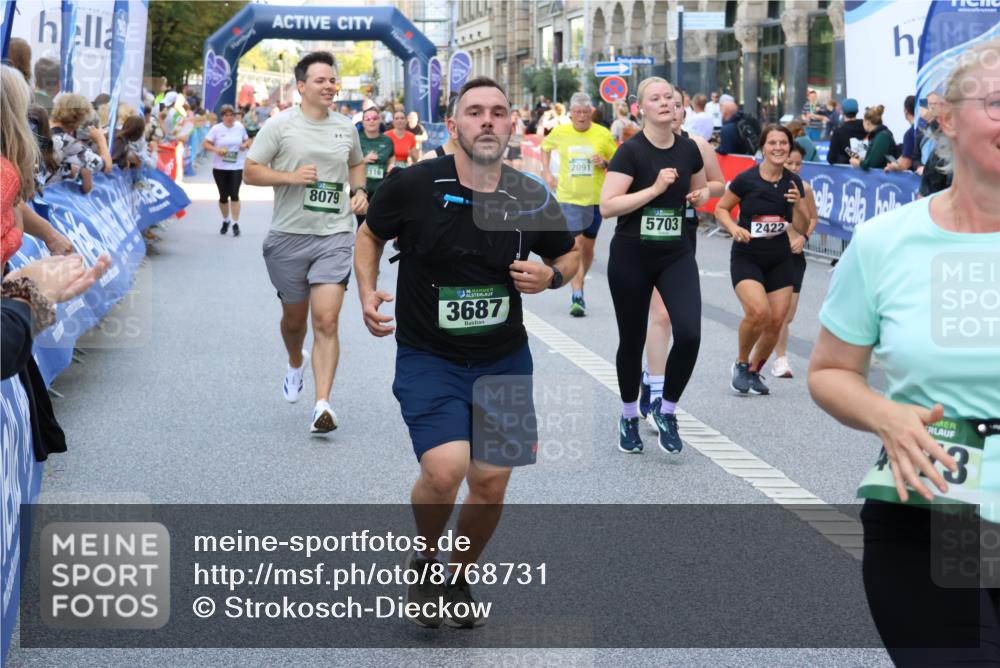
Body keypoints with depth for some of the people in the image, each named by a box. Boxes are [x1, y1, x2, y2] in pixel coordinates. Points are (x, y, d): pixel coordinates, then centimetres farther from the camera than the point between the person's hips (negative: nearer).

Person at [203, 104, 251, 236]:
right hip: (220, 167, 0)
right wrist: (216, 150, -20)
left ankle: (235, 223, -4)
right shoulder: (216, 128, -3)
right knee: (223, 195, 8)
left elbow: (248, 140, 16)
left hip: (237, 167, 0)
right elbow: (205, 144, -3)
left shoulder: (240, 127, 3)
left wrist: (245, 145, -7)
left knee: (234, 194, -10)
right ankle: (225, 221, 30)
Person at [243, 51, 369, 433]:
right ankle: (295, 364, 50)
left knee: (326, 320, -13)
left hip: (335, 236, 1)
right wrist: (290, 176, -18)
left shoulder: (346, 128, 8)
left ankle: (322, 405, -15)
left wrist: (359, 191, 7)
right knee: (294, 318, 16)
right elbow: (250, 172, -3)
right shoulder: (280, 125, -4)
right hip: (289, 236, -1)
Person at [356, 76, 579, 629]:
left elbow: (568, 255, 12)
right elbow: (370, 233, 7)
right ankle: (424, 559, 11)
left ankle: (457, 579, 34)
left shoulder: (531, 198, -6)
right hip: (427, 357, -3)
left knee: (491, 482, 5)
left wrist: (551, 276, -11)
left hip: (504, 359, 3)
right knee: (445, 469, -22)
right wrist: (367, 292, -8)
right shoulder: (413, 184, -13)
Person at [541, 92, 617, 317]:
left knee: (588, 247, 13)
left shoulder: (603, 134, -4)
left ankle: (579, 284, 34)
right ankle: (577, 295, -12)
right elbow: (545, 146, 18)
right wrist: (547, 173, 8)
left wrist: (605, 163, -16)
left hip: (595, 198, 2)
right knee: (576, 244, -13)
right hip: (568, 197, -2)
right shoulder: (560, 132, -3)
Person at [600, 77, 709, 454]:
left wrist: (700, 196, 1)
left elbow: (699, 188, 24)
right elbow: (607, 207, -20)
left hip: (676, 254, 3)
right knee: (632, 340, 8)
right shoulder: (631, 151, -12)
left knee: (689, 334, -14)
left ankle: (667, 411, 7)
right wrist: (655, 188, -24)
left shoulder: (688, 150, 3)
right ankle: (629, 416, 30)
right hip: (631, 256, -3)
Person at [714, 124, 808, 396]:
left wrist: (797, 205, -14)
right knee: (758, 311, -24)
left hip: (780, 260, 4)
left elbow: (803, 229, 4)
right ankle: (741, 363, 2)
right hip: (746, 258, -4)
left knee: (776, 321, -1)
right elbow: (721, 208, 1)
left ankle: (754, 371, 24)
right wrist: (734, 228, -17)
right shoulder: (746, 179, -12)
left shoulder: (794, 183, 0)